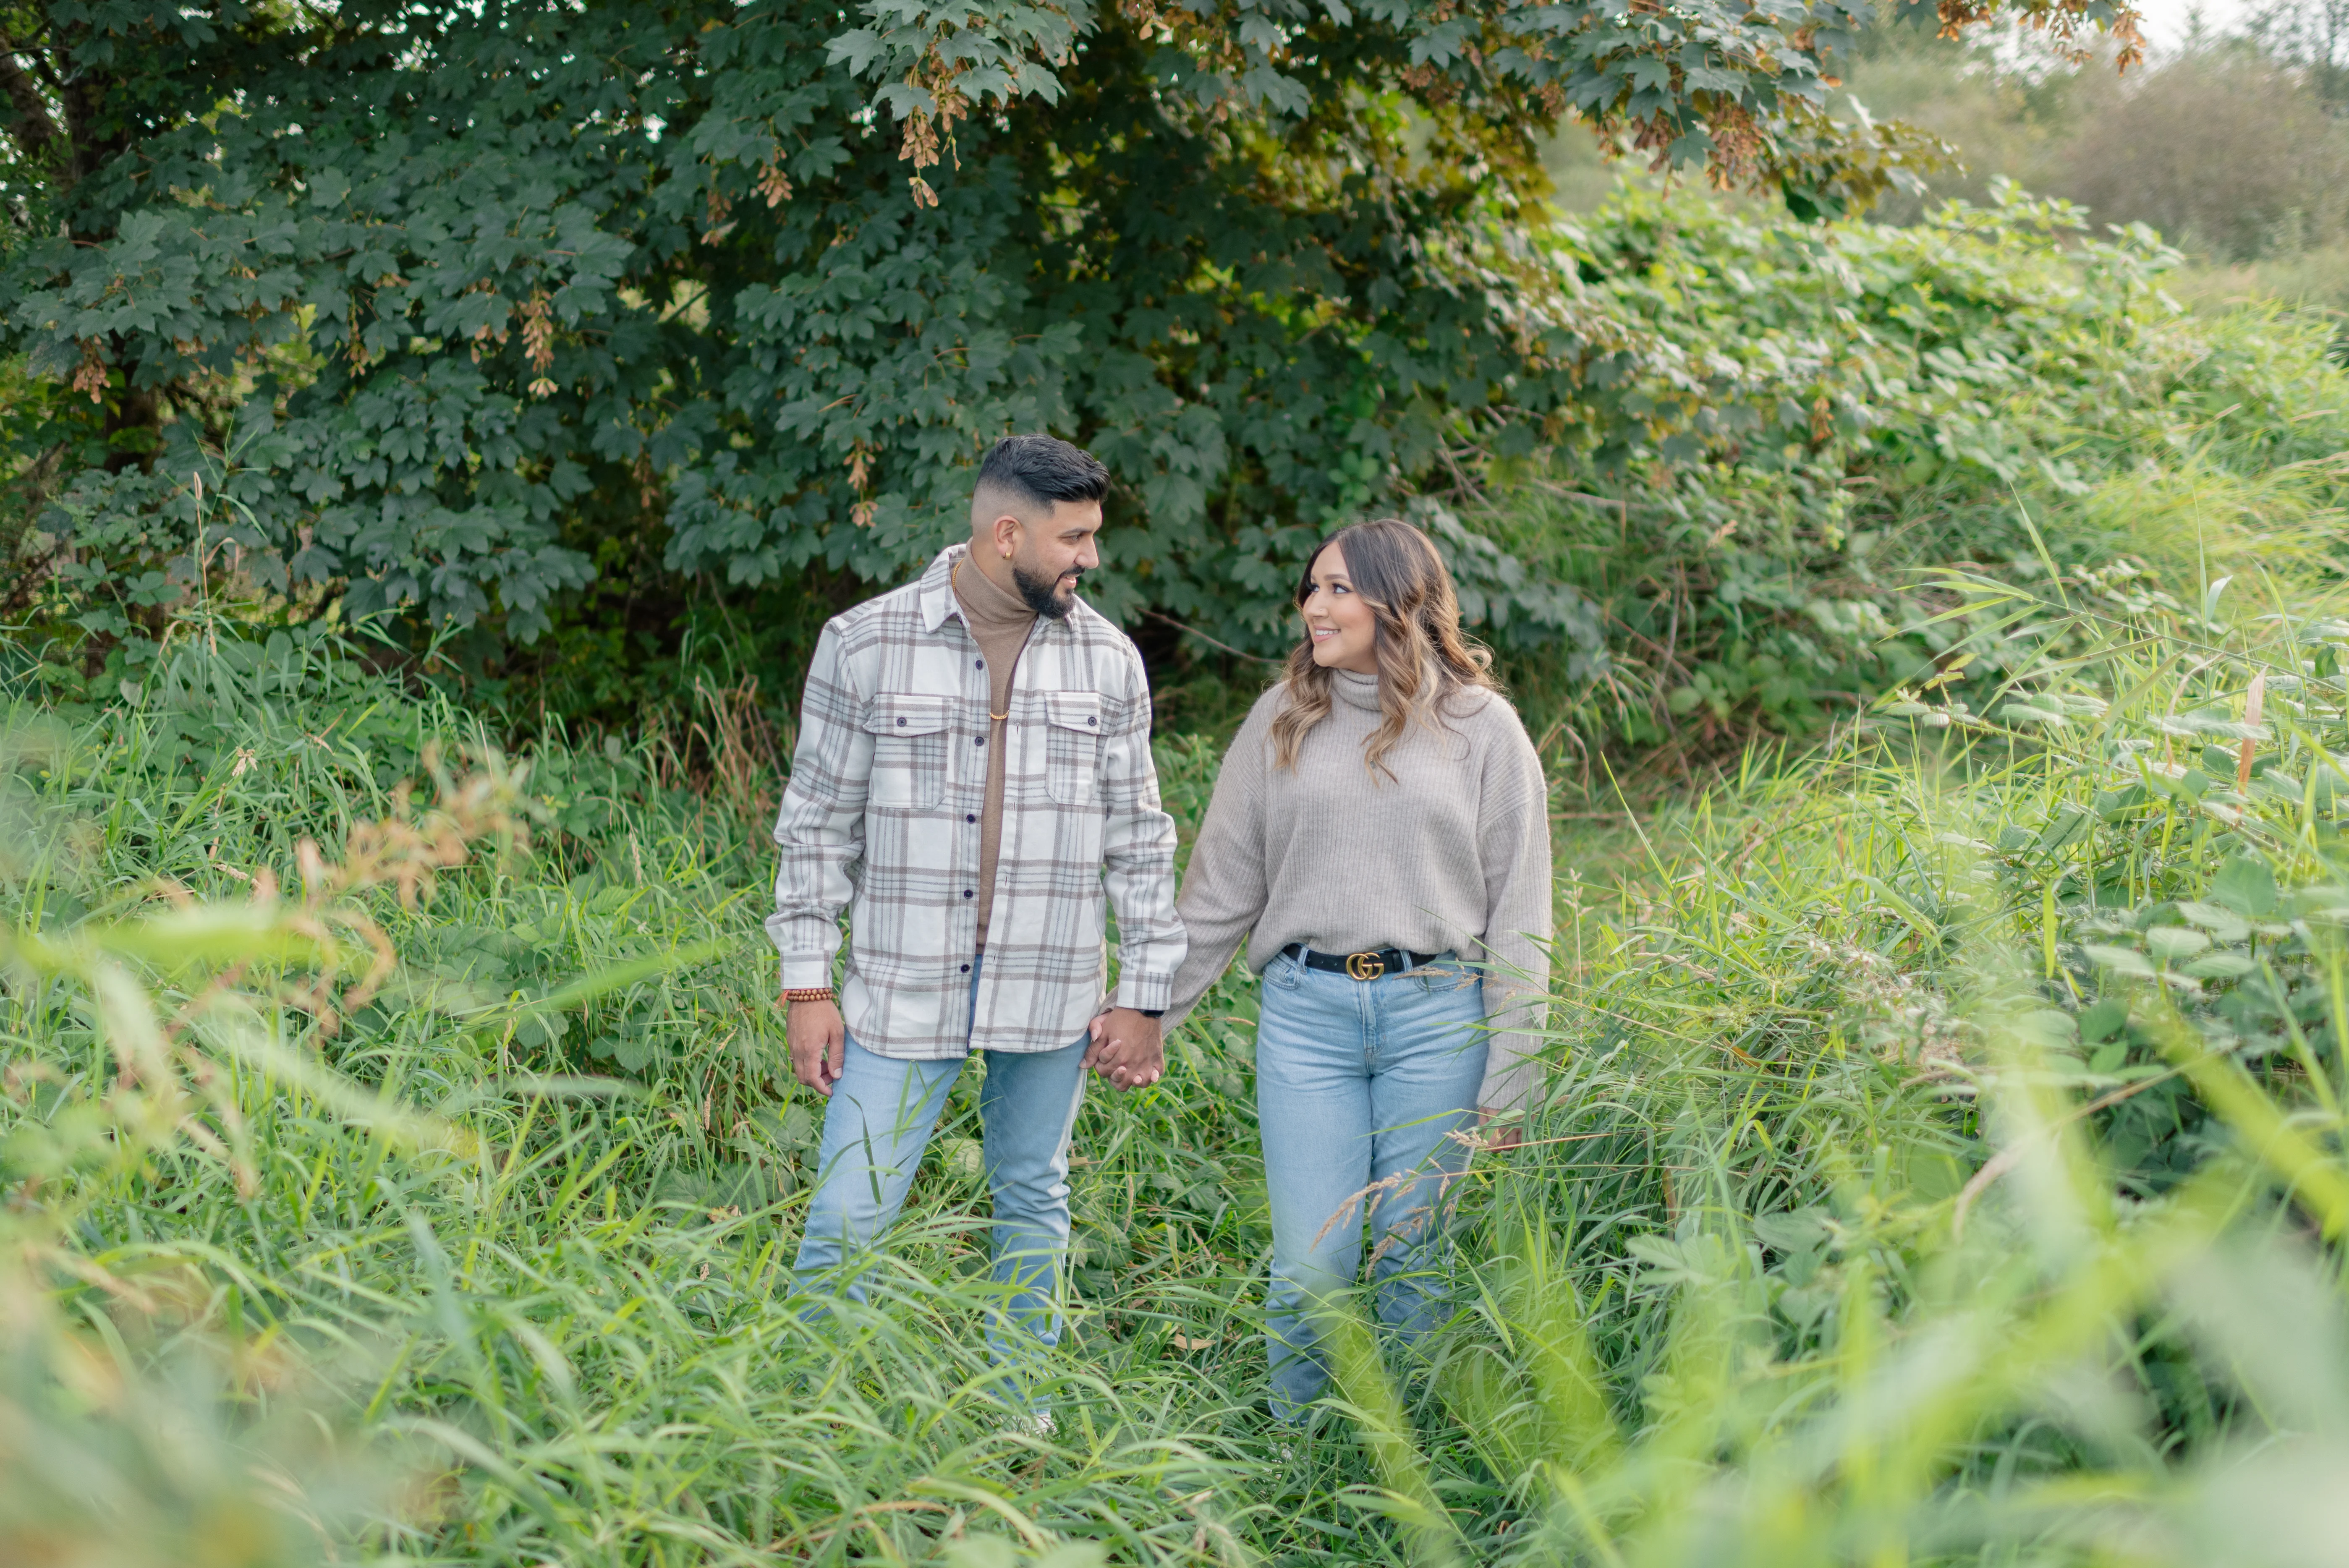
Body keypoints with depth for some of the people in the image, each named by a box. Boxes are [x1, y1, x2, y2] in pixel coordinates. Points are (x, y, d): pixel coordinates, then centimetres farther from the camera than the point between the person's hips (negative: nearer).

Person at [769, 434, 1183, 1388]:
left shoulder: (1107, 659, 4)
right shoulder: (865, 644, -3)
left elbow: (1137, 837, 8)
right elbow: (819, 824, 1)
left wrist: (1145, 997, 4)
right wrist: (808, 985, -3)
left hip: (1050, 988, 2)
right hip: (905, 984, -2)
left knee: (1034, 1205, 13)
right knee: (847, 1219, -3)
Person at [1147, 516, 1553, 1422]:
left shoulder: (1481, 727, 3)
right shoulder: (1283, 720, 9)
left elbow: (1519, 910, 3)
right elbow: (1221, 884, 13)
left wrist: (1509, 1075, -2)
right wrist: (1146, 1011, 9)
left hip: (1437, 1014, -1)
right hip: (1305, 1012, 1)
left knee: (1412, 1256, 5)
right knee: (1312, 1264, -2)